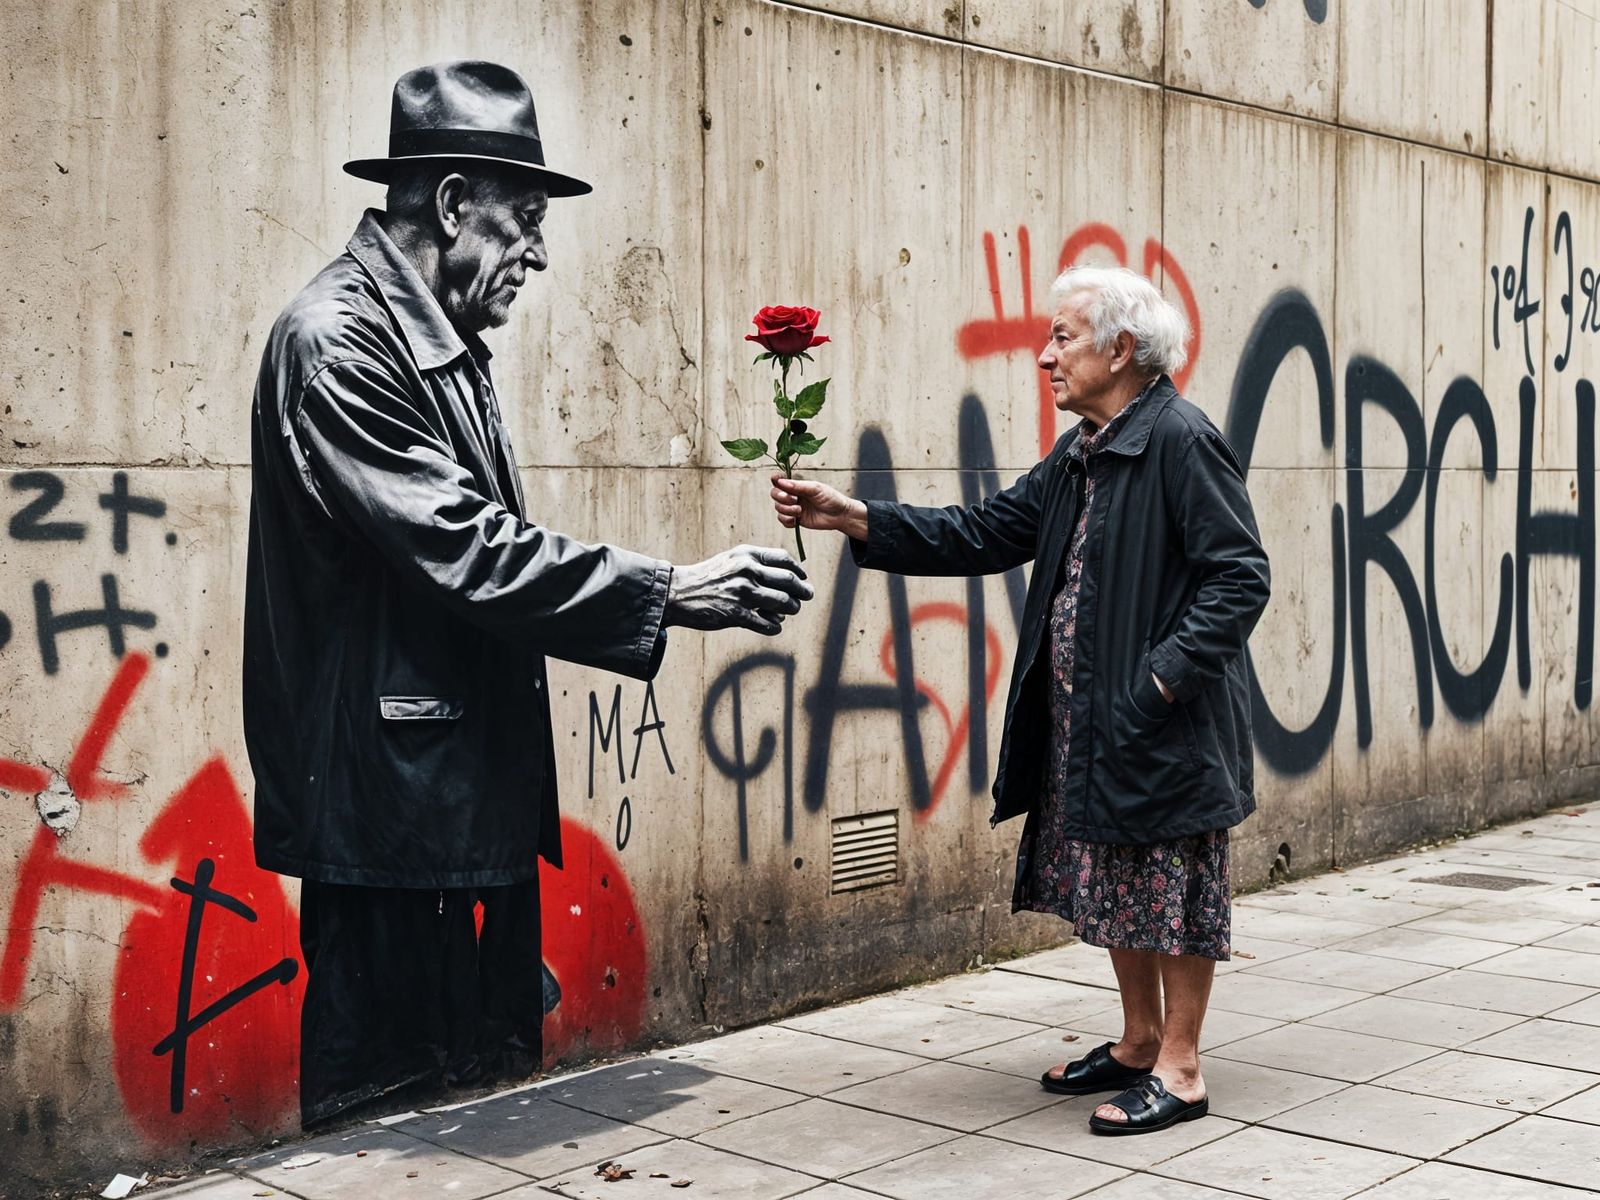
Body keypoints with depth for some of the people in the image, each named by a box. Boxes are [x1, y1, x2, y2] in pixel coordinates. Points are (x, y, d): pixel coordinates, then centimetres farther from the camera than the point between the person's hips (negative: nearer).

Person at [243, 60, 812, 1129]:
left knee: (489, 1077, 16)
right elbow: (464, 552, -22)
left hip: (478, 790, 10)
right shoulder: (336, 339, -16)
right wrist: (671, 591, -18)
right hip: (393, 799, -10)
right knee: (389, 1109, -1)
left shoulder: (448, 342, 14)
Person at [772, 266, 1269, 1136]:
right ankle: (1139, 1041, 32)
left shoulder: (1180, 442, -15)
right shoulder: (1079, 457, 13)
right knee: (1115, 883, 17)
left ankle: (1180, 1069, 14)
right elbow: (986, 535, 11)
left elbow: (1239, 577, -18)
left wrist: (1163, 675, -23)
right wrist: (851, 518, 4)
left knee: (1173, 888, 3)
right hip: (1084, 721, 9)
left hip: (1166, 726, -9)